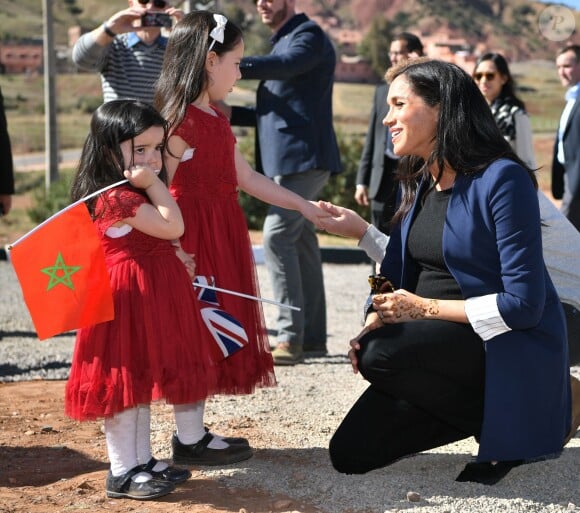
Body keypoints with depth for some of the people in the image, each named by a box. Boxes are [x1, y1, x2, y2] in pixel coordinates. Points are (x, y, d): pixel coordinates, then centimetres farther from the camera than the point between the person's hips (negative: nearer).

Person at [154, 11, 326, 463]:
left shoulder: (217, 120, 14)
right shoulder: (181, 120, -15)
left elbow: (248, 179, 17)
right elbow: (164, 192, -18)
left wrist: (303, 206, 17)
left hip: (221, 235, 9)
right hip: (194, 239, -9)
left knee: (213, 332, 12)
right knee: (195, 331, -3)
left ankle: (195, 432, 21)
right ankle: (188, 441, 7)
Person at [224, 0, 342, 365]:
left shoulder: (309, 35, -6)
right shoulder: (283, 41, 23)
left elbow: (284, 66, -28)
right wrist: (226, 112, 11)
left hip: (303, 156, -10)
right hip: (288, 159, 10)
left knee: (278, 237, -16)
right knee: (301, 242, 10)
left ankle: (290, 337, -16)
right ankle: (312, 337, 15)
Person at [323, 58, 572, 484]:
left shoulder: (502, 179, -17)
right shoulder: (418, 183, 9)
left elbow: (523, 303, -21)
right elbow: (395, 272, 12)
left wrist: (425, 308, -20)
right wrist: (377, 320, -10)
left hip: (507, 349, -8)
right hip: (444, 344, 8)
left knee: (382, 355, -32)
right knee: (351, 453, -1)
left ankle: (508, 424, -9)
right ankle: (488, 414, 11)